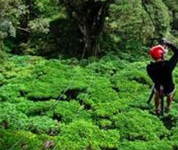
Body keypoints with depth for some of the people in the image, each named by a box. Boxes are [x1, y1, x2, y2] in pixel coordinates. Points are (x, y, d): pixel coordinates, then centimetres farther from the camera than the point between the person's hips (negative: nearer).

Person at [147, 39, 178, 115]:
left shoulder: (149, 67, -28)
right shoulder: (168, 64, -36)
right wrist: (168, 43, -18)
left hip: (158, 90, 1)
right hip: (169, 90, -1)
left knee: (157, 96, 38)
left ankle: (157, 110, 56)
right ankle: (168, 108, 57)